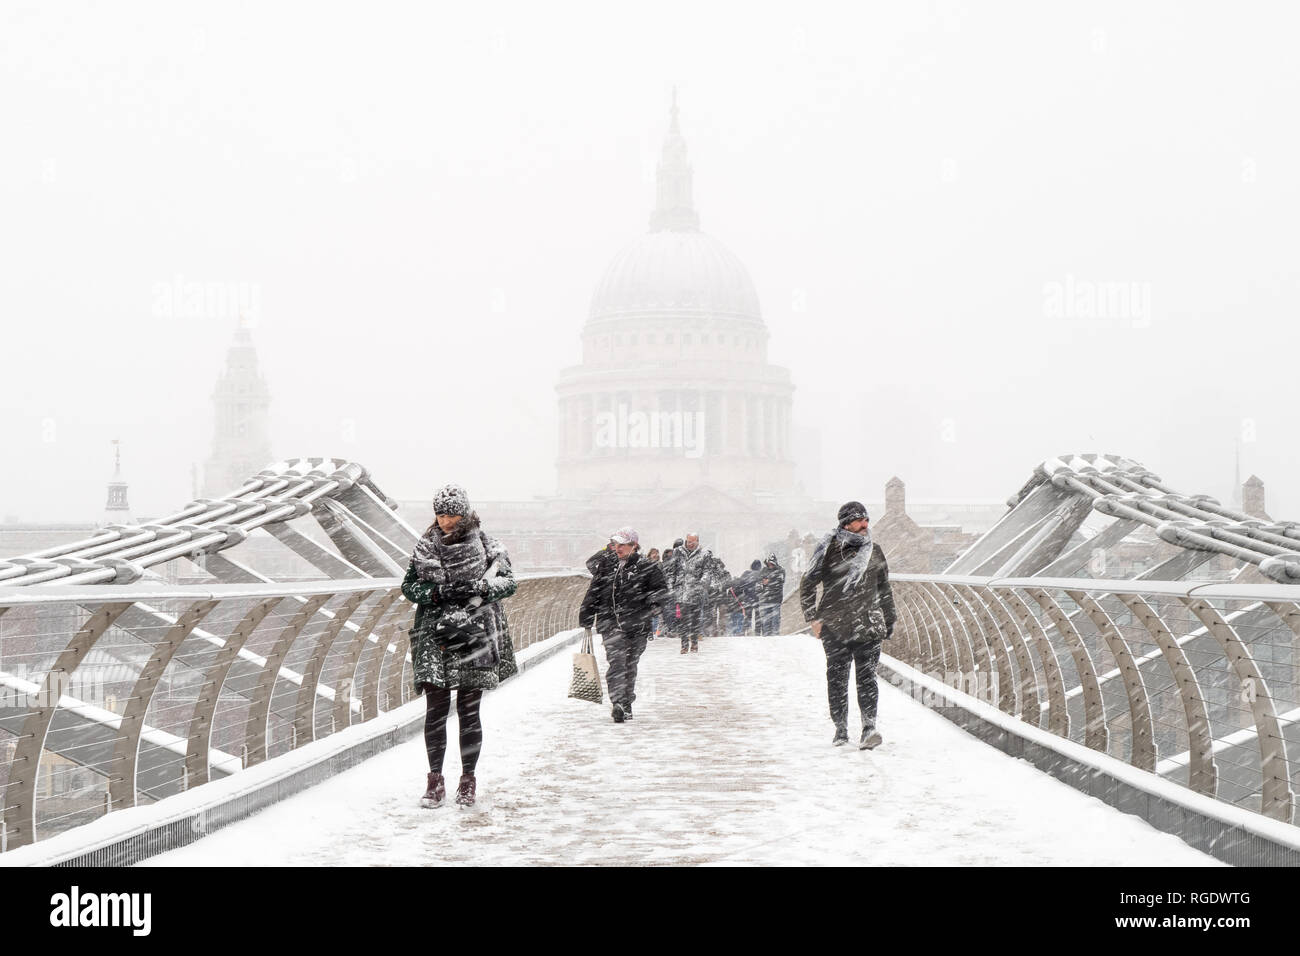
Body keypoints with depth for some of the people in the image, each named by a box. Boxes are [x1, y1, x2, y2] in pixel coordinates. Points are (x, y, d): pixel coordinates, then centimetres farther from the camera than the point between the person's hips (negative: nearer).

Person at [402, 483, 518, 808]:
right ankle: (435, 780, 3)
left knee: (469, 711, 2)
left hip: (473, 636, -1)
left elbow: (508, 581, -3)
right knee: (435, 709, -5)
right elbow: (408, 586, 8)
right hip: (434, 635, 1)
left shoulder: (485, 545, 3)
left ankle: (468, 780, 12)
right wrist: (438, 592, -10)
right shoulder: (425, 546, 9)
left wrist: (478, 588, -21)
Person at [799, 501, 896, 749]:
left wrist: (889, 621, 21)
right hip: (835, 627, -1)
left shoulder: (874, 552, 11)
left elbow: (884, 590, 21)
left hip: (868, 626, 1)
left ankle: (869, 726, -17)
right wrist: (812, 618, -2)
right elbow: (807, 585, 5)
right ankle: (840, 729, 15)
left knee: (866, 676, -11)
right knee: (837, 679, 4)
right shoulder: (829, 550, 0)